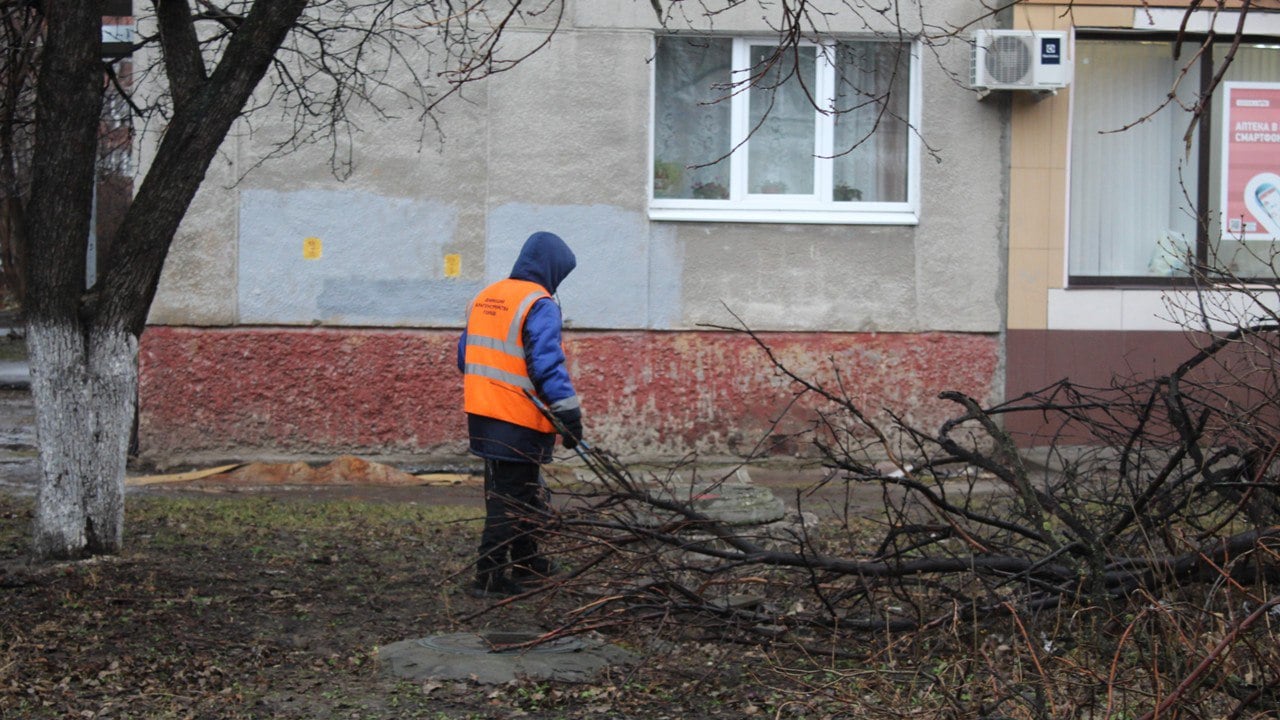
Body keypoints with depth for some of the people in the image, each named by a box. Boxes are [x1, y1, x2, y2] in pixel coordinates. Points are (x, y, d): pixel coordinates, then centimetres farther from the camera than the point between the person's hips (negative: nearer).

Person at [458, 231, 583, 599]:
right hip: (519, 420, -9)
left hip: (483, 414, 9)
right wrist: (569, 413, -19)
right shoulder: (540, 305, -13)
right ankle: (491, 577, -2)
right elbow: (547, 364, -21)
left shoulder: (484, 298, 13)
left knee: (527, 494, 21)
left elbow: (466, 356, 19)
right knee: (510, 499, -3)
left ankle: (525, 561, 33)